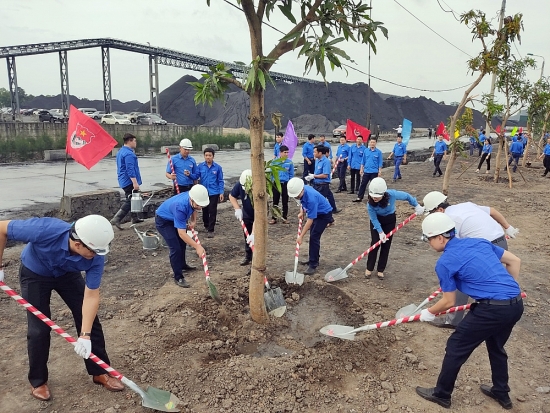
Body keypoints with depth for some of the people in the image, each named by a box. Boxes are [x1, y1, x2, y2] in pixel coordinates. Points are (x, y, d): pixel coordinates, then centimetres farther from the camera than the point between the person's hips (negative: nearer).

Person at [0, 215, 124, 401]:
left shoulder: (95, 256, -34)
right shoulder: (44, 230, -43)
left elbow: (91, 295, -27)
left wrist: (85, 335, -31)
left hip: (68, 274, 2)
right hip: (34, 273, -2)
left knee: (89, 319, -2)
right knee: (39, 328, -4)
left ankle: (100, 372, 15)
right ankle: (38, 381, 20)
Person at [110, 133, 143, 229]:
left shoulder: (121, 152, 15)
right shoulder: (129, 153, -18)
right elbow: (130, 170, -25)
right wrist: (135, 182, -26)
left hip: (124, 181, 11)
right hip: (129, 181, -11)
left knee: (131, 199, 18)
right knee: (129, 201, -7)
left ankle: (135, 218, 27)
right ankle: (116, 219, -11)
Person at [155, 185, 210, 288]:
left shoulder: (194, 198, -23)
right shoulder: (180, 207, -44)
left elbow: (193, 209, 5)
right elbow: (182, 233, -42)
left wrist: (193, 220, -8)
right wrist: (197, 247, -44)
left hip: (174, 218, 8)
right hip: (163, 221, -8)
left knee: (182, 243, 22)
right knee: (175, 248, -16)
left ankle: (182, 265, 45)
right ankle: (178, 277, -3)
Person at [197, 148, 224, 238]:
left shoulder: (217, 167, -5)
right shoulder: (200, 166, -2)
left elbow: (220, 181, -1)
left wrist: (221, 193, -4)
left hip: (214, 193, -2)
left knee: (212, 212, 0)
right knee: (205, 210, 17)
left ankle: (210, 230, 7)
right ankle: (206, 225, 37)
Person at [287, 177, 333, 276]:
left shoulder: (311, 198, -39)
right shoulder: (302, 191, -15)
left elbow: (310, 220, -35)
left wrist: (301, 236, -32)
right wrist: (301, 212, -3)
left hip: (324, 214, -9)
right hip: (316, 212, 9)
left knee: (314, 237, -16)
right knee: (313, 235, 18)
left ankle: (313, 265, -11)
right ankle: (313, 258, 34)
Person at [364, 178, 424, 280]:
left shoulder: (392, 194, -34)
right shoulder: (370, 204, -32)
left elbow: (407, 196, -16)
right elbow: (374, 219, -23)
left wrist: (417, 206, -7)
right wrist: (380, 232, -29)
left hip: (390, 220, 1)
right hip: (377, 221, -1)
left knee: (386, 245, 3)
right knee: (375, 243, -7)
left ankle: (380, 270, 15)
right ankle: (369, 268, 10)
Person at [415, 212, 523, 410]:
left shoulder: (445, 262, -8)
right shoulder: (478, 242, 12)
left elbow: (449, 302, -1)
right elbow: (515, 261, 18)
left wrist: (429, 312, 17)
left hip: (492, 309, -8)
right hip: (516, 304, 8)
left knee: (455, 347, 10)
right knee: (496, 347, 31)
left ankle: (441, 394, 25)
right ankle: (501, 393, 47)